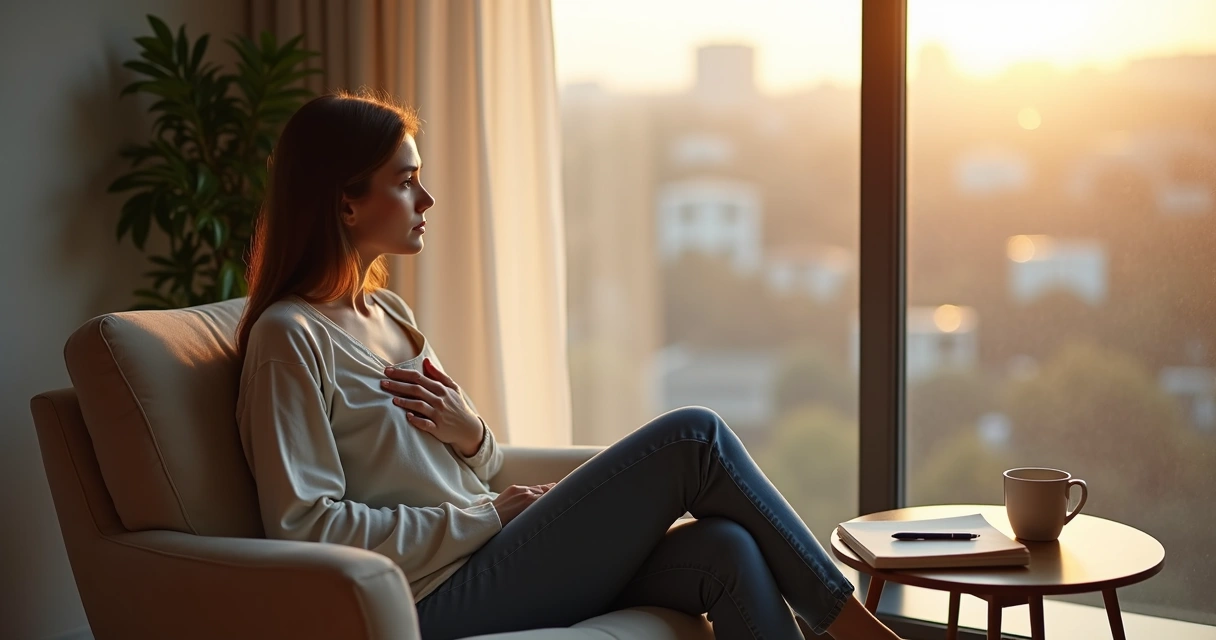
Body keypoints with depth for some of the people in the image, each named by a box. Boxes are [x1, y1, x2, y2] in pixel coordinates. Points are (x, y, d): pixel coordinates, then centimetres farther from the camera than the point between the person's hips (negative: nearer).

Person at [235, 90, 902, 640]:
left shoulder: (386, 312, 18)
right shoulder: (289, 337, -8)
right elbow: (304, 524, -16)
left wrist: (471, 433, -3)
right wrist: (491, 513, -13)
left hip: (485, 563, 8)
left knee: (727, 550, -16)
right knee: (693, 437, -14)